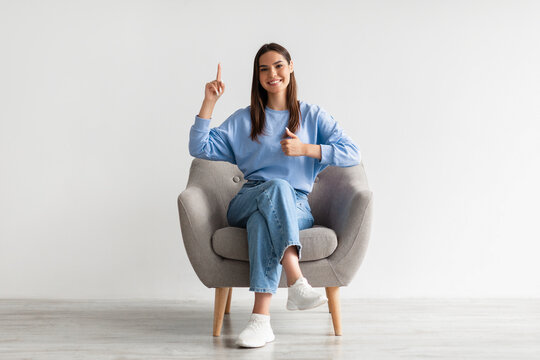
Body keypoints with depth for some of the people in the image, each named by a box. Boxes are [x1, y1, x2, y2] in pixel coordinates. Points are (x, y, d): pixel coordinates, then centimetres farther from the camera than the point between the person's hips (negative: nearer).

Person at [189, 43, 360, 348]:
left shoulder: (312, 115, 16)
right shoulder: (243, 120, 21)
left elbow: (352, 153, 4)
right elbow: (199, 148, 12)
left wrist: (305, 149, -7)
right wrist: (209, 102, 6)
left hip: (296, 207, -1)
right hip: (247, 202, 1)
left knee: (262, 220, -38)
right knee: (277, 186, -36)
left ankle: (261, 319, -49)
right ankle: (297, 282, -51)